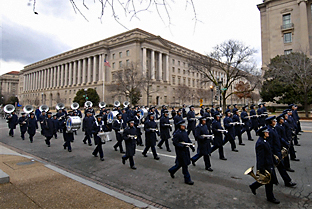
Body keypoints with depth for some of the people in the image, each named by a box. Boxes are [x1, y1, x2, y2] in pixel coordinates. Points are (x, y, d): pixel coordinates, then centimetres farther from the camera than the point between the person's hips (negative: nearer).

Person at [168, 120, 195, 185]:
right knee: (184, 165, 0)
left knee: (180, 163, 18)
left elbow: (188, 140, 17)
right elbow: (175, 143, -18)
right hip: (180, 151, -8)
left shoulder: (185, 132, 9)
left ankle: (172, 170, 41)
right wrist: (182, 145, -28)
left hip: (186, 150, 8)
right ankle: (187, 179, 13)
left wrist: (192, 147, 7)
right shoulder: (176, 134, -17)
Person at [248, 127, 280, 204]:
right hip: (265, 166, -10)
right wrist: (262, 169, -24)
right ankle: (270, 197, 28)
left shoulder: (264, 140, 6)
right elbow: (260, 157, -26)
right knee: (269, 181, 8)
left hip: (269, 164, 10)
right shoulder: (260, 143, -26)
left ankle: (253, 186, 36)